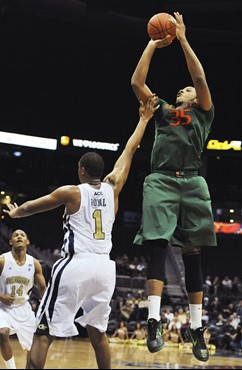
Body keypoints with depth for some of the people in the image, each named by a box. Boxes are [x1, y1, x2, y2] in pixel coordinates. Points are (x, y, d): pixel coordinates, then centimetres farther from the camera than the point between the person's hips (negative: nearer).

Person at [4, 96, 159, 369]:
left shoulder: (70, 192, 0)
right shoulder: (112, 188, 9)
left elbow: (30, 207, 15)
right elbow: (129, 152, 21)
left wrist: (15, 212, 37)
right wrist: (144, 119, 31)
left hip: (76, 265, -5)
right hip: (104, 267, 5)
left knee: (44, 334, -5)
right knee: (97, 332, 18)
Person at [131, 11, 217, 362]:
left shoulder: (202, 114, 19)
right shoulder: (162, 111, 25)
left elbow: (200, 78, 5)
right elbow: (137, 82, 18)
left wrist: (182, 39, 6)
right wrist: (153, 45, 18)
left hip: (192, 182, -1)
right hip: (161, 181, 1)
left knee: (192, 253, 0)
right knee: (157, 246, -14)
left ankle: (197, 327, 3)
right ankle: (154, 320, -24)